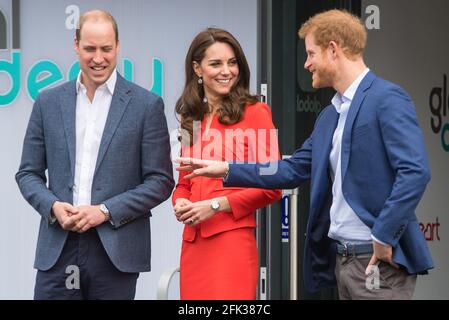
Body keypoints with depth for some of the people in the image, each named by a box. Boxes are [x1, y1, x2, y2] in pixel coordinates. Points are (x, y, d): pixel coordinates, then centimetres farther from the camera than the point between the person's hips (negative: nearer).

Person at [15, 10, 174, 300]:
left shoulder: (146, 105, 2)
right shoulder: (49, 102, 10)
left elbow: (161, 180, 0)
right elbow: (28, 173, 13)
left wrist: (105, 211, -10)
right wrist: (53, 206, -7)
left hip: (116, 251, -2)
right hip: (58, 248, 2)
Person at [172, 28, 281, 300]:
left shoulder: (254, 112, -2)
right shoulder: (191, 117, 16)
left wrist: (216, 205, -11)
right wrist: (180, 202, 1)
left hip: (233, 237, -5)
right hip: (193, 240, 5)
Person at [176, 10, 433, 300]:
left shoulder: (388, 99, -11)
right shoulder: (330, 116, 17)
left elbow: (415, 172, -20)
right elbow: (294, 170, 21)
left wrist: (383, 236, -19)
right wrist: (226, 170, 15)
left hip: (379, 260, -9)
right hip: (342, 259, 9)